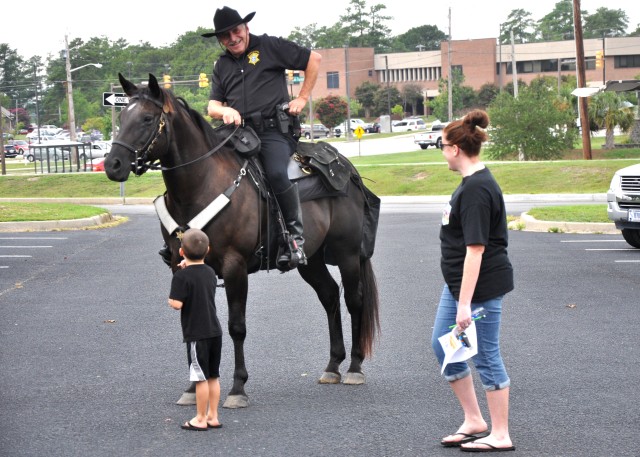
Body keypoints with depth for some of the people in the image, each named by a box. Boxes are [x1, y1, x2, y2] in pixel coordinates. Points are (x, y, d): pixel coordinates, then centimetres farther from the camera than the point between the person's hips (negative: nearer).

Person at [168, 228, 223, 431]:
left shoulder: (181, 276, -14)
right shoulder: (210, 273, 8)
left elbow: (176, 304, -21)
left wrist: (170, 299, 1)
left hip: (196, 334, -6)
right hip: (215, 331, 7)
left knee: (201, 378, -1)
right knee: (213, 376, 13)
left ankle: (200, 420, 7)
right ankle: (212, 416, 19)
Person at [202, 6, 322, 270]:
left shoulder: (269, 47, 7)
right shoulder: (222, 66, 21)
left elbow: (313, 59, 7)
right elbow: (212, 107, 17)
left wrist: (302, 99, 3)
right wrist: (224, 111, -8)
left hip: (274, 130, -6)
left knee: (276, 174, -32)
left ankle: (295, 234, -15)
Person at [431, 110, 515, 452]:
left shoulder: (477, 189, -22)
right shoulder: (471, 183, 10)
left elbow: (475, 249, -25)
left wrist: (465, 303, -26)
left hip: (481, 285, -11)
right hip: (458, 283, 11)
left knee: (485, 356, 0)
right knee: (442, 346, 15)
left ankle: (500, 435, 12)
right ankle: (474, 421, 25)